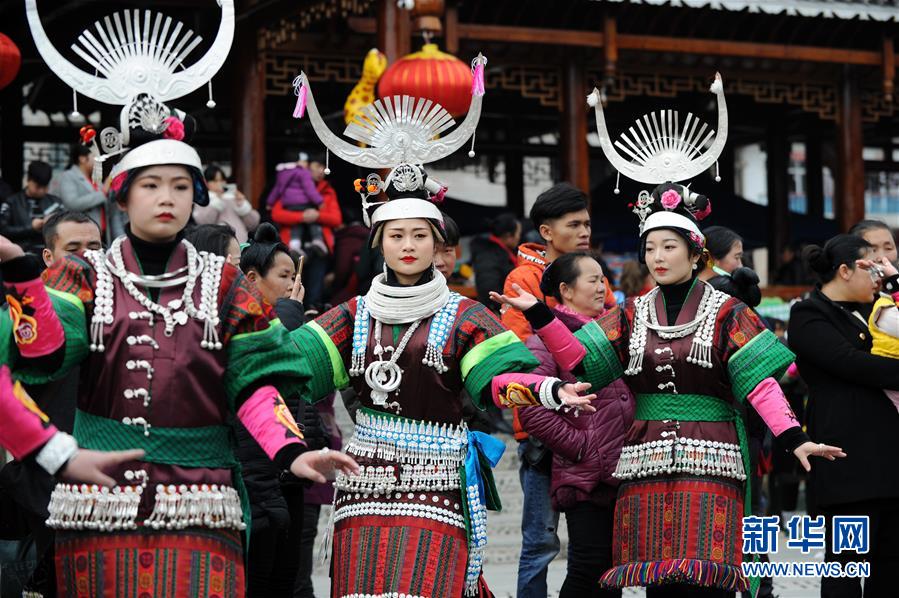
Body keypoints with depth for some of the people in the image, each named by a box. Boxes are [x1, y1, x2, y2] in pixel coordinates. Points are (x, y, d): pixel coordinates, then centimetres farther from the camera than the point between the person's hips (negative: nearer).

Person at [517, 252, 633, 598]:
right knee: (590, 568, -9)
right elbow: (531, 410, -16)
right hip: (585, 476, -7)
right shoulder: (548, 338, -5)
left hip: (624, 474, 7)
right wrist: (580, 446, -14)